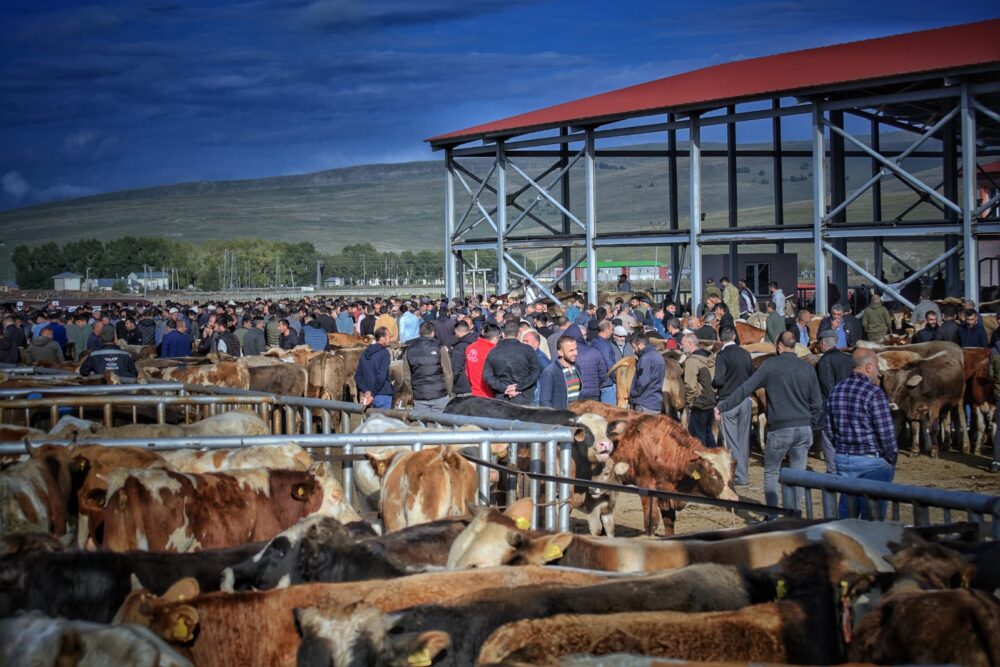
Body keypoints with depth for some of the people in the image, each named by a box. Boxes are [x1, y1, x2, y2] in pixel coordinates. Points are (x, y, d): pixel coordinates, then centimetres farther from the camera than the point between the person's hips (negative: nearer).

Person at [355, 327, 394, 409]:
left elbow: (358, 376, 10)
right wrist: (372, 395, -14)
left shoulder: (365, 353, 13)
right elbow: (381, 376, -18)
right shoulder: (384, 353, -9)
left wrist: (366, 391, 1)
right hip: (383, 396, -7)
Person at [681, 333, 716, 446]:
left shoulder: (692, 360, -17)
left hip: (698, 404, -8)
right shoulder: (710, 358, 9)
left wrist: (689, 401, -9)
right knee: (708, 433, 19)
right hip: (711, 403, 8)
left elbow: (690, 385, -21)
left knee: (697, 436, 0)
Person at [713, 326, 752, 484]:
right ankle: (744, 473, 17)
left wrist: (712, 384, 5)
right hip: (745, 400, 5)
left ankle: (740, 476, -4)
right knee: (744, 439, 12)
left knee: (731, 440, -1)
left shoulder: (722, 355, -10)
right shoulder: (745, 354, 5)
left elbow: (719, 380, -15)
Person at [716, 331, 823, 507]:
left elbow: (745, 389, -6)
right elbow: (817, 403, 10)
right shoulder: (808, 368, 7)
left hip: (780, 429, -3)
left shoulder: (771, 365, -4)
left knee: (771, 472, 11)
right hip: (804, 429, 3)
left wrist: (722, 406, -2)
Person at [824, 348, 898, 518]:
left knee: (846, 513, 14)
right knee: (872, 518, 2)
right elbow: (886, 432, -15)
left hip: (843, 460, 6)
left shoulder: (836, 391, 6)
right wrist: (892, 460, -2)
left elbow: (828, 428, 11)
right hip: (872, 460, -6)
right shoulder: (874, 393, -15)